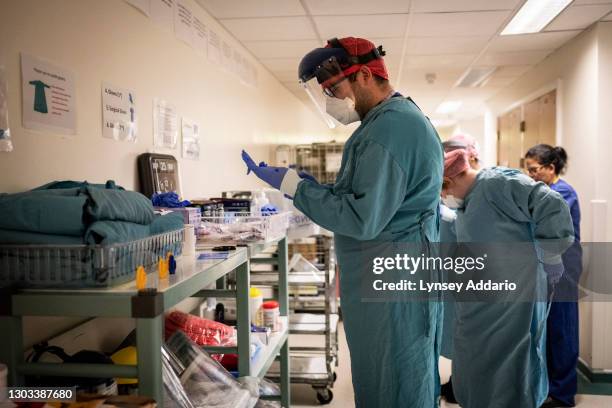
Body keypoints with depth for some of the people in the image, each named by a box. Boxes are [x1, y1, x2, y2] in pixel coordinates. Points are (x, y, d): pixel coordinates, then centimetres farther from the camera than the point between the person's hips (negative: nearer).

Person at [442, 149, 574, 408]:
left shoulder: (498, 184, -17)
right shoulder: (463, 205, 13)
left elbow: (553, 206, -23)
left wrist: (551, 257, -16)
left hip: (512, 298, -9)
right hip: (479, 304, 9)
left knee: (507, 365, 3)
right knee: (476, 365, 17)